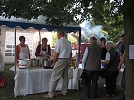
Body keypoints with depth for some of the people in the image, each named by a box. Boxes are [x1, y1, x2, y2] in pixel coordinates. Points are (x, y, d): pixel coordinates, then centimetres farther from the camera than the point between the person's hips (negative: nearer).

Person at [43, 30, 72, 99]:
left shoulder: (60, 41, -11)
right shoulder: (68, 42, 10)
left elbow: (56, 54, -13)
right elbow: (70, 53, 12)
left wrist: (53, 62, -4)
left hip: (61, 60, -8)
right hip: (68, 60, 8)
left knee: (55, 77, -4)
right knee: (65, 77, 15)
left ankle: (50, 94, 0)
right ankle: (64, 92, 24)